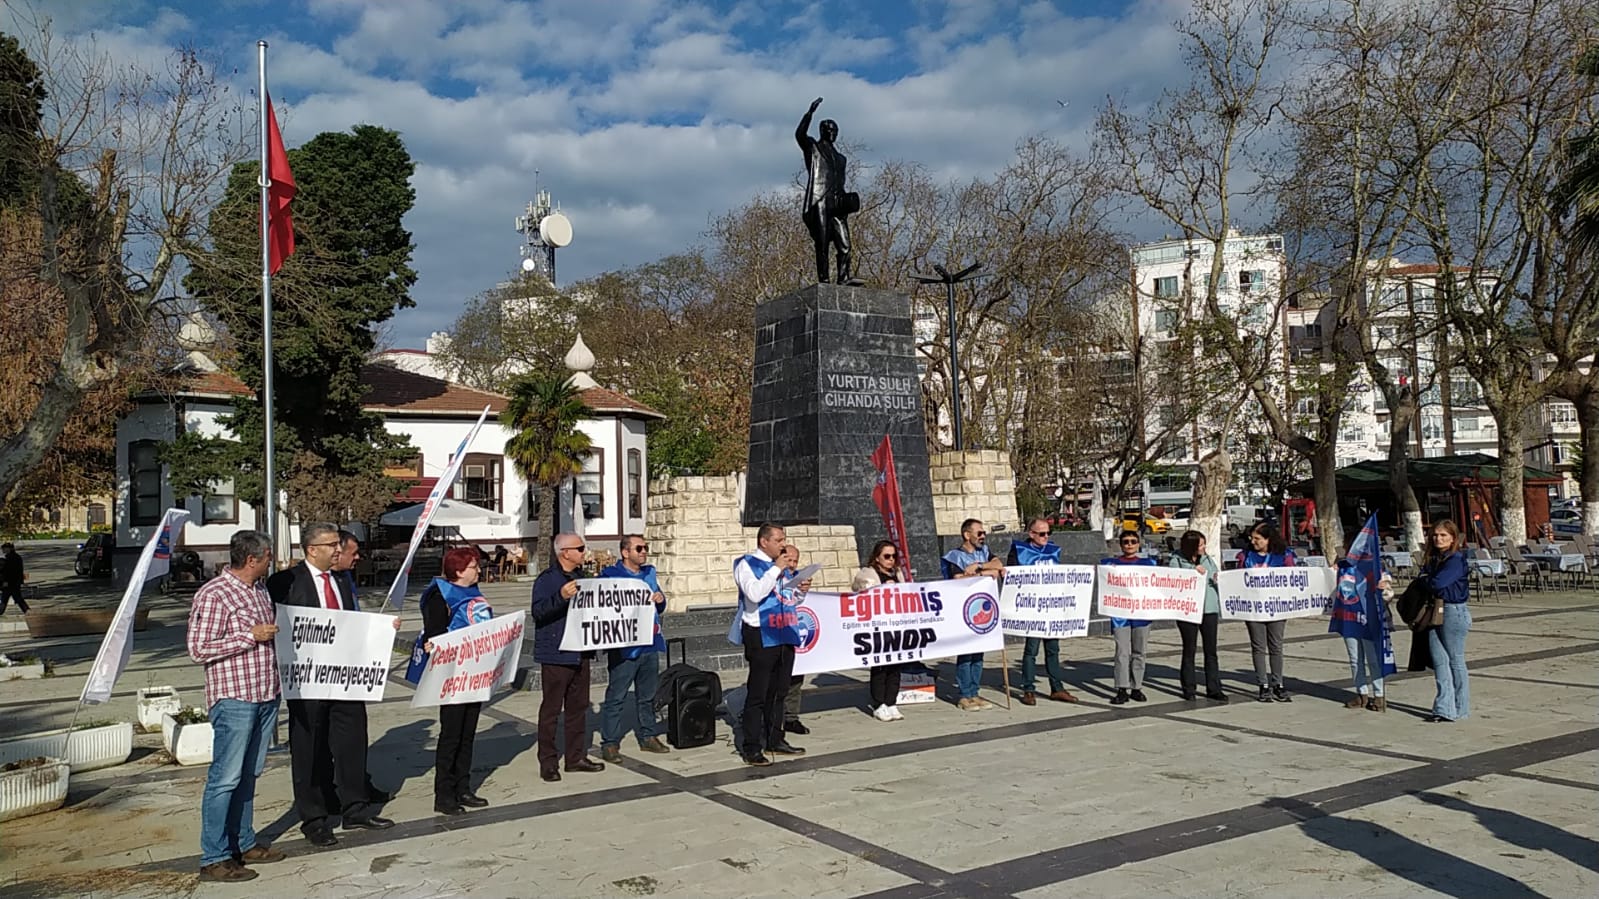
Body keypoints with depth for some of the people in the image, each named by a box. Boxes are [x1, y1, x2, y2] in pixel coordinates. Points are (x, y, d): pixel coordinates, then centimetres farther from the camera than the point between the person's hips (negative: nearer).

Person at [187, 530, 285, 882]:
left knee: (248, 775, 16)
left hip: (265, 695, 8)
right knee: (225, 778, -3)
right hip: (234, 698, -8)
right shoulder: (213, 595, -14)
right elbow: (199, 649, -18)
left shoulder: (260, 587, 13)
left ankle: (244, 843, 26)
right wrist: (251, 635, -17)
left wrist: (273, 632, 13)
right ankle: (214, 859, 4)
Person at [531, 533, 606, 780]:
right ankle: (547, 762, 6)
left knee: (578, 706, 13)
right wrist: (561, 597, -37)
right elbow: (538, 612, -23)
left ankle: (576, 757, 22)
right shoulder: (546, 580, -11)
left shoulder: (580, 578, 16)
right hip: (555, 655, -8)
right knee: (551, 709, -1)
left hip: (580, 654, 8)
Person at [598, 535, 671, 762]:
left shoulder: (650, 573, 14)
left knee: (647, 695, 16)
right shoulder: (610, 575, -8)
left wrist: (660, 600, 0)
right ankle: (610, 743, 2)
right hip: (624, 647, -7)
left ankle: (647, 736, 27)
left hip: (650, 644, 7)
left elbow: (659, 606, 22)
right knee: (616, 696, -4)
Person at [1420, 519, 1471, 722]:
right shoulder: (1432, 558, 13)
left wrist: (1426, 581, -4)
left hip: (1454, 611, -7)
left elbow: (1438, 583, -24)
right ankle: (1444, 707, 8)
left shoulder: (1456, 560, -13)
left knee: (1455, 660, 3)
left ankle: (1460, 708, 14)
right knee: (1439, 660, 5)